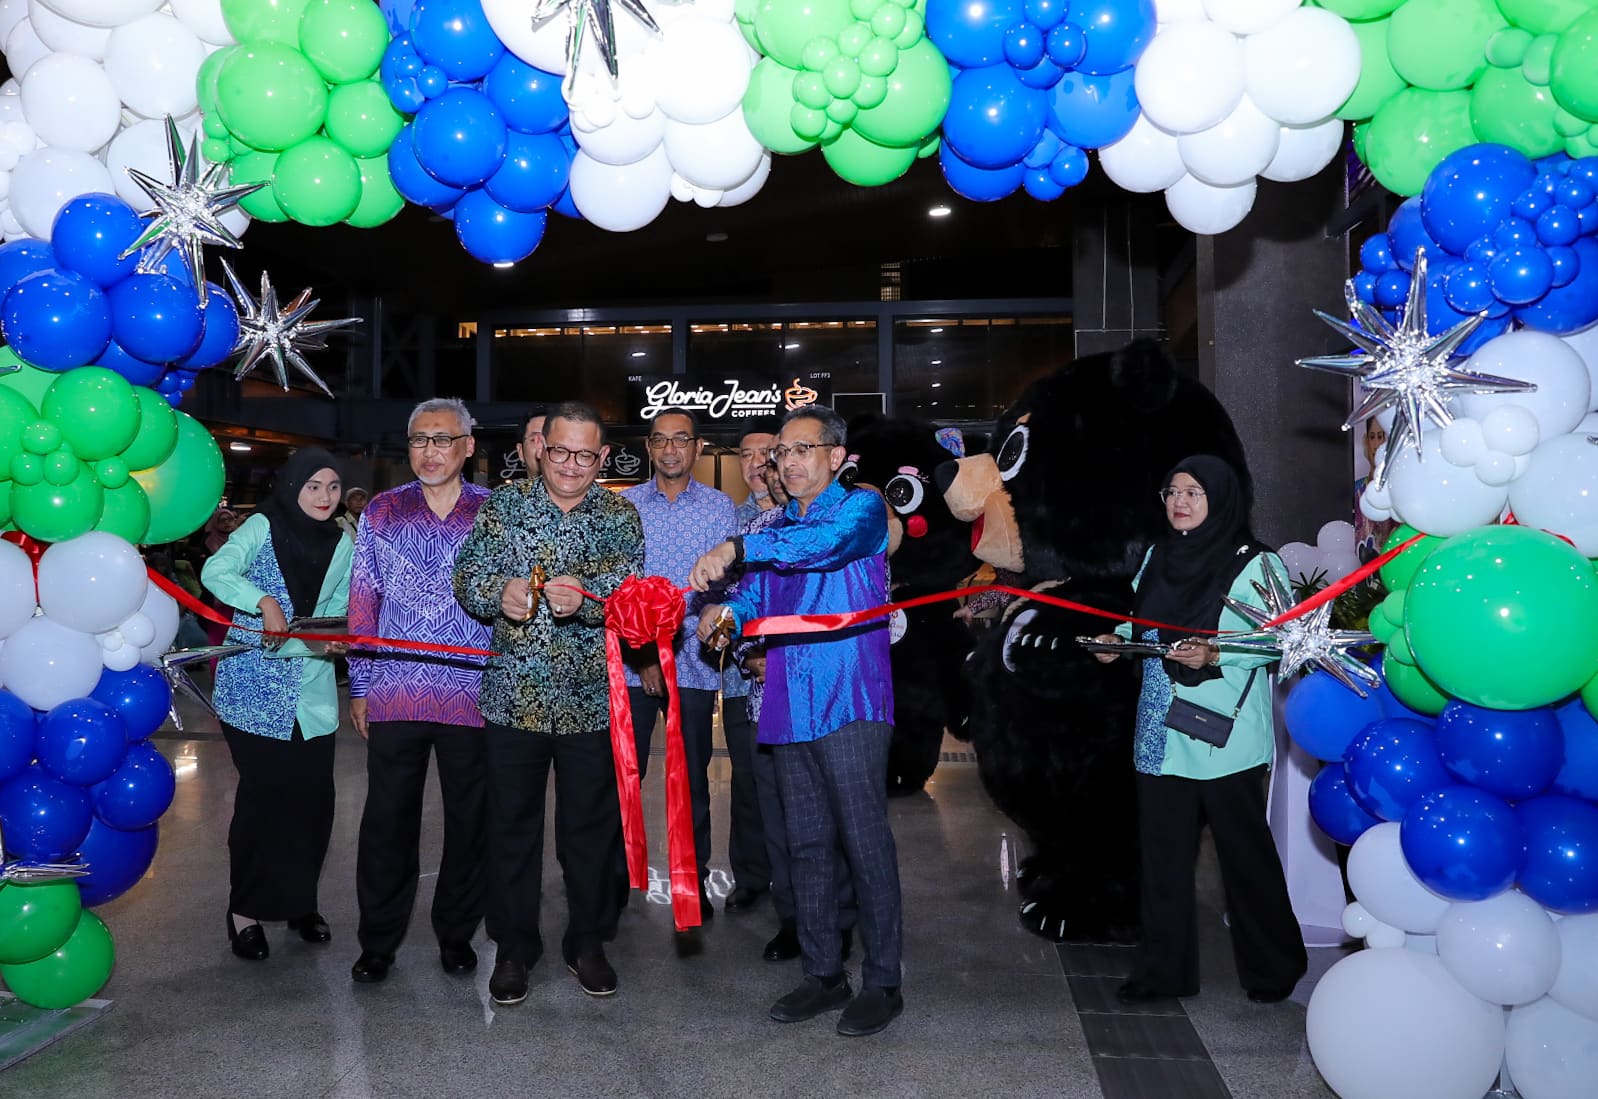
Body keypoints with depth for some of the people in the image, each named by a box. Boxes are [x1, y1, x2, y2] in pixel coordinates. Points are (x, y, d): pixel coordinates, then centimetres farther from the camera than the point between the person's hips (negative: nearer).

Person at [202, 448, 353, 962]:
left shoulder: (342, 545, 10)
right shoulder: (262, 527, -3)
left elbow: (338, 611, 9)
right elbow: (215, 571, -17)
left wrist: (335, 639, -11)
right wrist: (264, 602, -29)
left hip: (311, 690, 4)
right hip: (254, 688, -4)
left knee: (313, 796, 3)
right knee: (263, 795, -2)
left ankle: (300, 900, 21)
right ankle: (245, 910, 12)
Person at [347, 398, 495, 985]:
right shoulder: (381, 513, 7)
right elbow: (362, 604, 10)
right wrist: (360, 687, 7)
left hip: (474, 697, -1)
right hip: (395, 695, 1)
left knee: (470, 822, 8)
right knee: (387, 822, 5)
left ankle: (456, 934, 26)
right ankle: (377, 942, 20)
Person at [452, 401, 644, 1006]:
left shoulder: (620, 517, 2)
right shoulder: (503, 504, 2)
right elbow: (468, 576, -5)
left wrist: (585, 599, -30)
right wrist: (500, 591, -27)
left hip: (592, 701, 0)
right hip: (514, 698, 0)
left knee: (591, 825, 11)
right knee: (512, 826, 10)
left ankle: (588, 942, 29)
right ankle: (513, 948, 27)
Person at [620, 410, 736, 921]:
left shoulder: (720, 506, 4)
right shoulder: (624, 506, 3)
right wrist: (641, 653, -9)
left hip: (694, 660, 0)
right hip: (630, 661, 0)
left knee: (693, 775, 8)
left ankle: (694, 880, 20)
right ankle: (616, 875, 19)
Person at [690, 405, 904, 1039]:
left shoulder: (861, 508, 0)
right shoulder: (778, 529, 20)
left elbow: (825, 540, -22)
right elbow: (753, 592, 10)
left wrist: (738, 548, -28)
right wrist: (726, 613, -12)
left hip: (849, 702, -7)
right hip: (788, 708, 7)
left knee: (865, 843, -3)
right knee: (807, 846, 12)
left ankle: (882, 982, 8)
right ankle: (823, 974, 24)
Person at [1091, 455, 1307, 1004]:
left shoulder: (1254, 563, -7)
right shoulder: (1159, 557, 13)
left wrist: (1214, 655, -24)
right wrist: (1117, 640, 2)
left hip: (1223, 735, -6)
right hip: (1161, 733, 6)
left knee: (1244, 851, 5)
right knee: (1162, 851, 8)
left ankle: (1272, 969, 23)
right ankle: (1164, 969, 19)